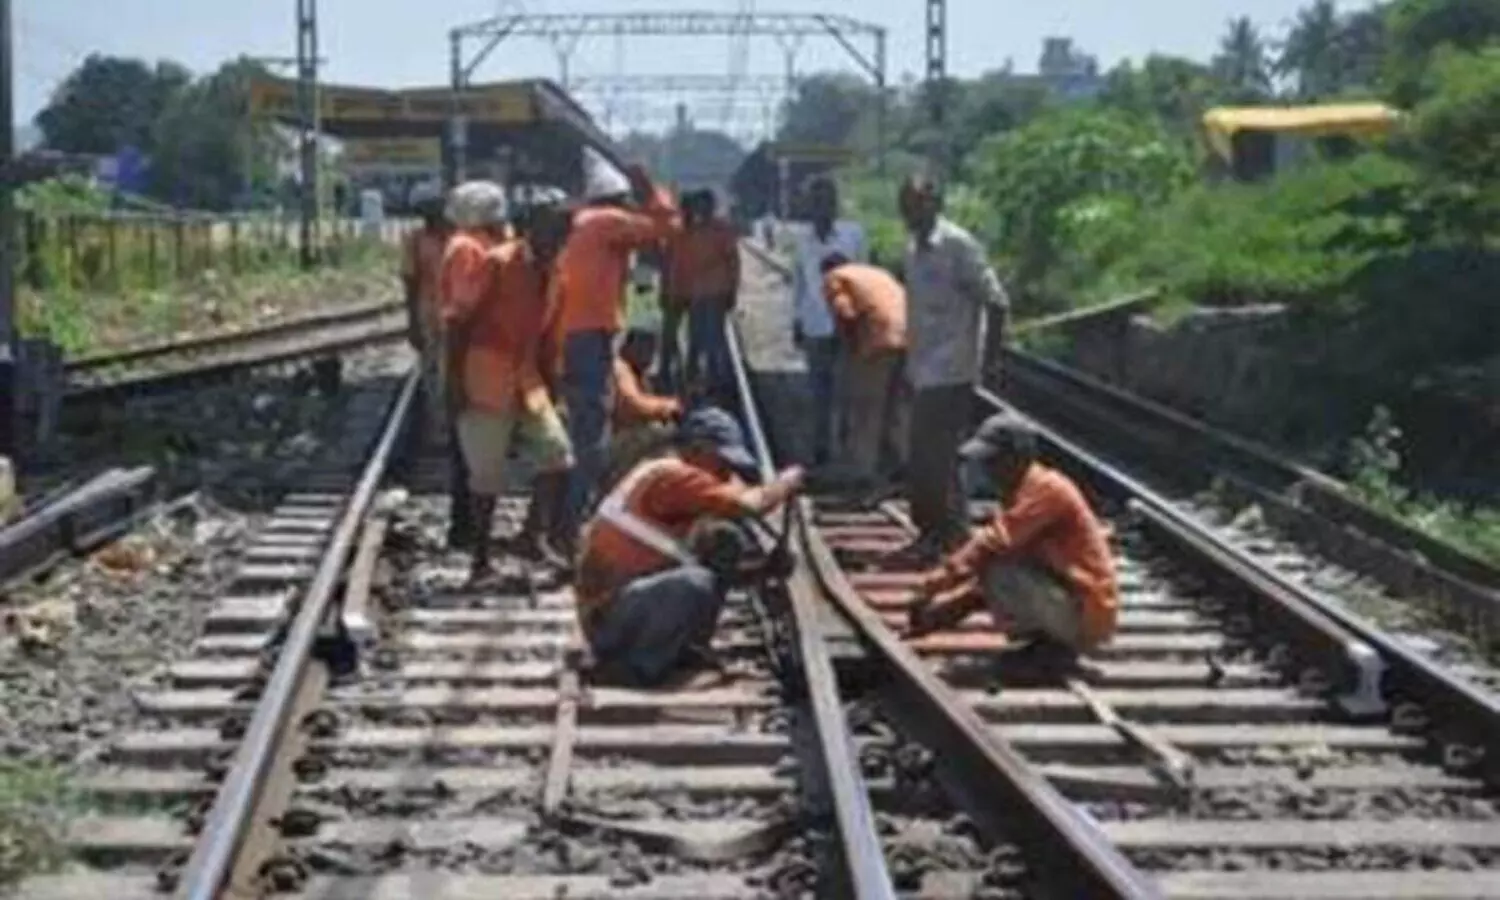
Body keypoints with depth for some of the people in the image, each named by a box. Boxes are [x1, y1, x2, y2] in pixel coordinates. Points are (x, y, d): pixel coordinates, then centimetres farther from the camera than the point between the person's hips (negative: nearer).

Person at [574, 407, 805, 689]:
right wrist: (787, 482, -7)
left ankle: (683, 649, 13)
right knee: (694, 582, -33)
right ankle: (636, 664, -14)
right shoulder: (671, 475, -19)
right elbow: (750, 505, -25)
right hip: (608, 619, -10)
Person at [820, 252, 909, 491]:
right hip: (908, 337, 6)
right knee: (898, 408, 18)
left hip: (880, 340, -6)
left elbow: (845, 313, -4)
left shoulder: (834, 277, 14)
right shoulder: (878, 273, 35)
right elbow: (904, 300, 24)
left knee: (866, 410, 2)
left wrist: (853, 348, 8)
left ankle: (865, 474, 0)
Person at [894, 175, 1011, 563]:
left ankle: (950, 538, 3)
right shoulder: (914, 249, 12)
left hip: (950, 374, -8)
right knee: (921, 458, 12)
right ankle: (930, 532, 21)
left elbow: (997, 302, -14)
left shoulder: (958, 245, -13)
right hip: (924, 373, 8)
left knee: (936, 459, -6)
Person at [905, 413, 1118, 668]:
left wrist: (935, 583, -25)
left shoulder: (1046, 489, -17)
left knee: (998, 573, -25)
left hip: (1085, 615, -10)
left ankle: (1056, 646, -7)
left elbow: (993, 545, -27)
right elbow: (988, 553, 11)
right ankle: (1051, 639, 8)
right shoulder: (1019, 495, 12)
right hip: (1070, 611, 10)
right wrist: (947, 607, 1)